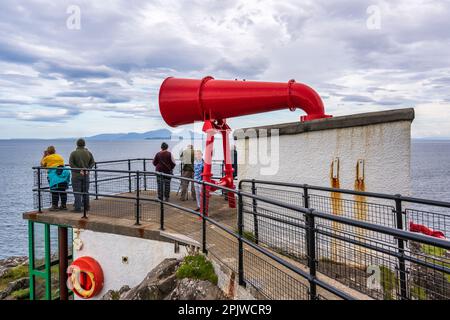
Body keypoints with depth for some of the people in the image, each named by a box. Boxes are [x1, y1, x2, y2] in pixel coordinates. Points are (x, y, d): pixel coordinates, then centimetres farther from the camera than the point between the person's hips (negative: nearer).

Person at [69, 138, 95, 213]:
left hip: (76, 175, -4)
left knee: (77, 192, -1)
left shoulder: (73, 153, -9)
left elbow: (71, 163, -16)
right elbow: (92, 162, 1)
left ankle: (77, 208, -2)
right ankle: (86, 207, 19)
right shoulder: (88, 153, 3)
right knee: (85, 191, 12)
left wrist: (78, 170, -15)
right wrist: (87, 169, -6)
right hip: (86, 174, 4)